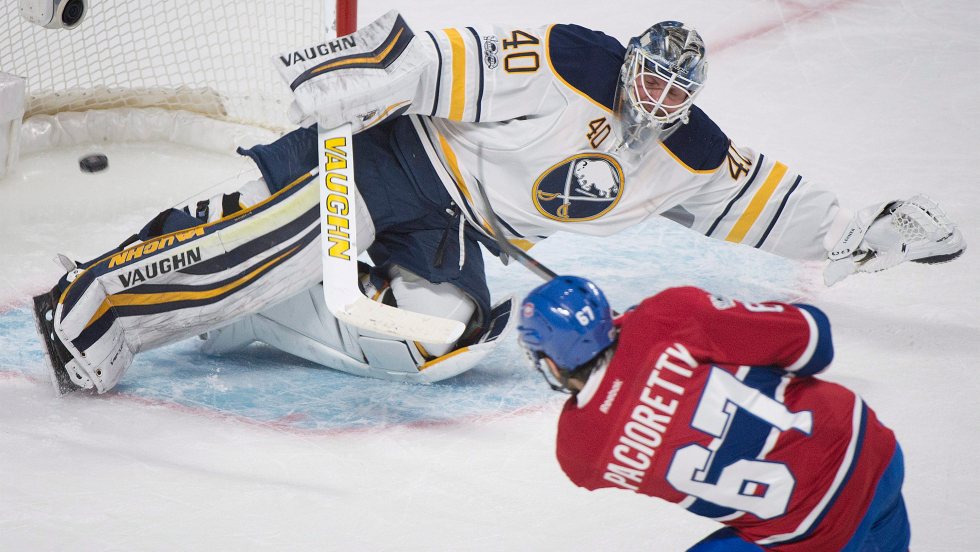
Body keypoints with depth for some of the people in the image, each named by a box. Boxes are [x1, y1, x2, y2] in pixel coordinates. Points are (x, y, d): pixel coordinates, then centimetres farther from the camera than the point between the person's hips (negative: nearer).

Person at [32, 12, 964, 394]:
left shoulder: (687, 159, 6)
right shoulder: (566, 65, -16)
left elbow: (764, 198, 12)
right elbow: (451, 61, -22)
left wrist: (860, 233, 6)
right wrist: (356, 69, -30)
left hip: (449, 233, 6)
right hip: (403, 149, -6)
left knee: (441, 336, -20)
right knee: (298, 225, -29)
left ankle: (240, 316, -11)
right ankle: (96, 300, -24)